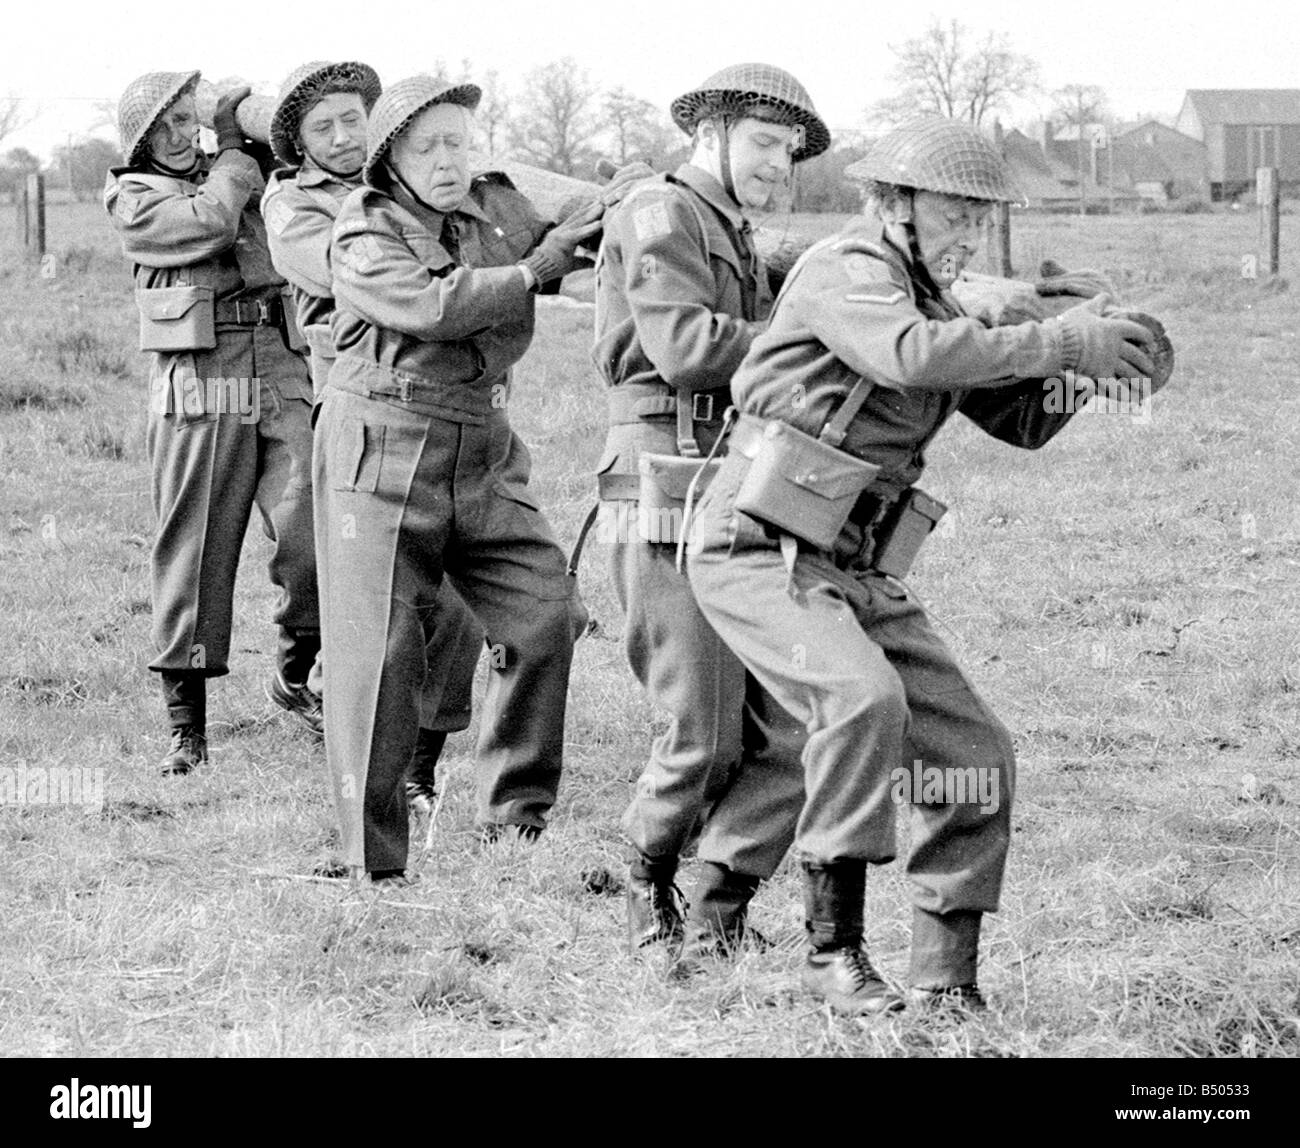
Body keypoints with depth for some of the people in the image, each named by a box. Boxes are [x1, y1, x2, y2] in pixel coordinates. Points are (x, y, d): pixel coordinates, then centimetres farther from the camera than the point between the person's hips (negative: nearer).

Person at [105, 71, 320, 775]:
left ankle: (295, 677, 12)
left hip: (282, 379, 3)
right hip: (199, 392, -3)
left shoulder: (251, 172, 20)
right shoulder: (134, 199, 5)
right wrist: (232, 151, 3)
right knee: (195, 556, -2)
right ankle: (186, 725, 6)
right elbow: (209, 222, -11)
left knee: (314, 538, -11)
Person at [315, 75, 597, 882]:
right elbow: (433, 307, -23)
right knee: (381, 649, -5)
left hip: (485, 452, 5)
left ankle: (516, 814, 13)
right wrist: (534, 271, -16)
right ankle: (372, 860, 1)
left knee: (546, 616, -3)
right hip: (382, 450, -5)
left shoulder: (498, 205, 10)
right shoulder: (366, 234, -7)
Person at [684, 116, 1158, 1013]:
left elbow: (1022, 419, 17)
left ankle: (948, 986, 7)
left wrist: (1077, 355, -4)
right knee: (865, 699, -33)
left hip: (855, 573, 9)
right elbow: (912, 357, -32)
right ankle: (834, 946, -26)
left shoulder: (928, 303, 17)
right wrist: (1062, 344, -27)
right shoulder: (847, 272, -11)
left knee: (973, 753, 1)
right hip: (759, 556, -9)